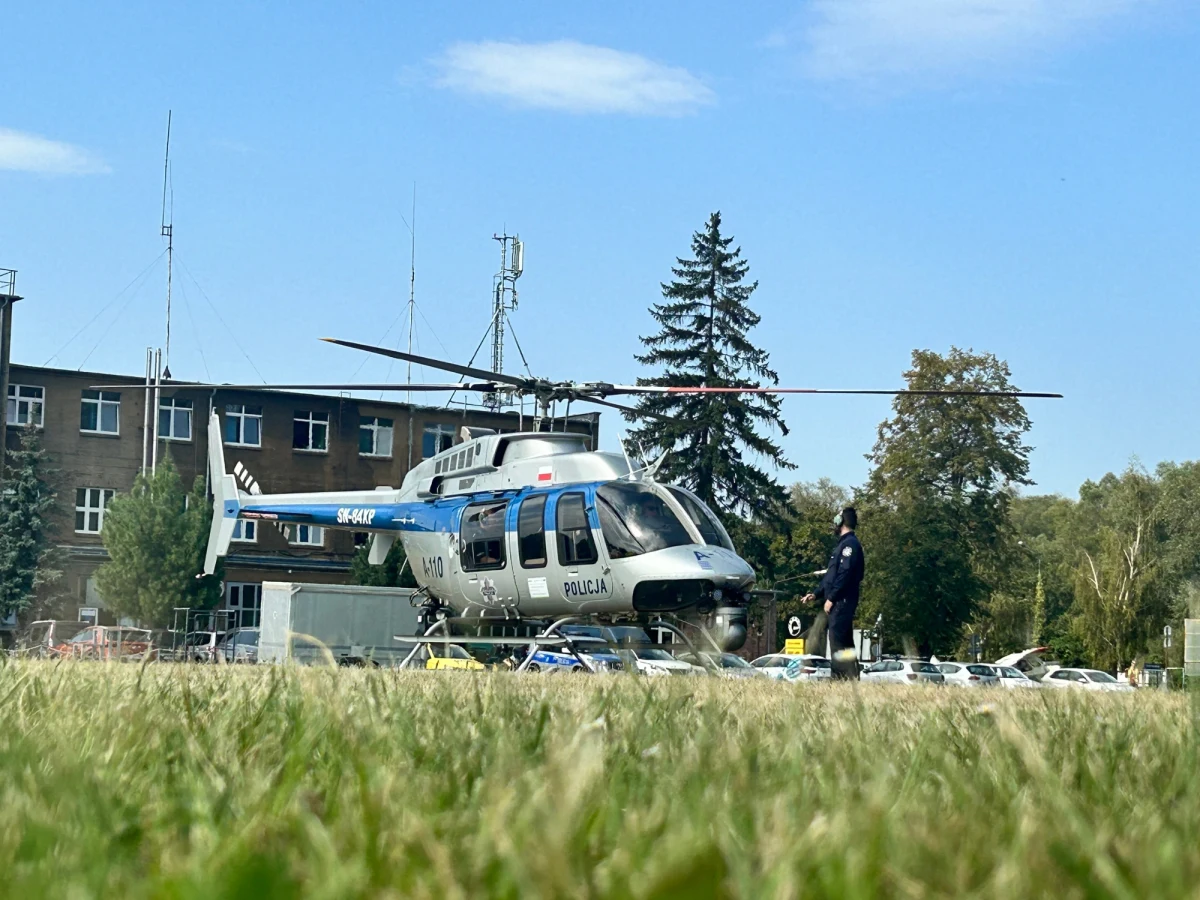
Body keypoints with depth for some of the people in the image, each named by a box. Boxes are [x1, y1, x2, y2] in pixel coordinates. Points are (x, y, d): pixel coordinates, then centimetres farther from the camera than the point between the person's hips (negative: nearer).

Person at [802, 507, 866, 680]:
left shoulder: (850, 543, -10)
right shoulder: (844, 543, 22)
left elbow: (845, 574, -20)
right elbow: (831, 575, 26)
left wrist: (831, 598, -19)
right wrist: (816, 594, 22)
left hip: (841, 602, -10)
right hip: (838, 603, 10)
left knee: (838, 643, -14)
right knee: (845, 645, 9)